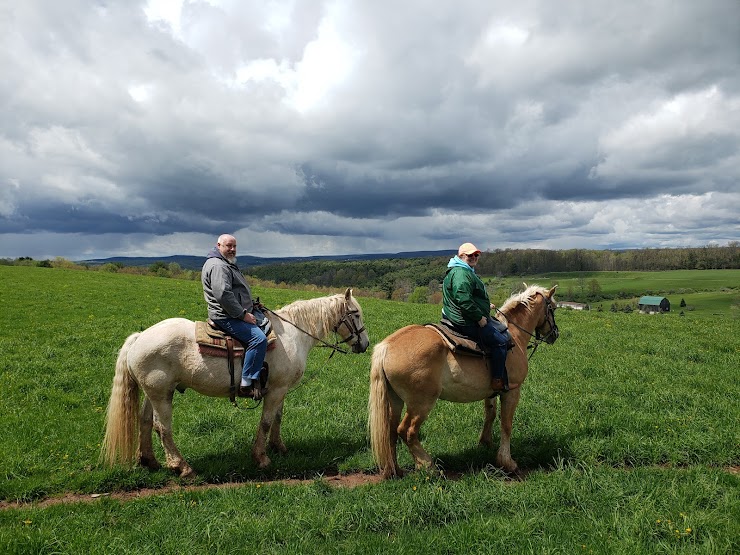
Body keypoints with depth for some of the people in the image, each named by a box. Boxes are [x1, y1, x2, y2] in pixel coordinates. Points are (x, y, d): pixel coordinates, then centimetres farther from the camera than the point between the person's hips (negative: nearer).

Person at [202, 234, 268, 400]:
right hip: (227, 317, -12)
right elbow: (223, 295, -26)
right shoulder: (217, 266, -15)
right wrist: (243, 314, -22)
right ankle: (247, 384, -25)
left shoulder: (228, 264, 22)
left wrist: (251, 308, 17)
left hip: (241, 312, 12)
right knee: (258, 338, -26)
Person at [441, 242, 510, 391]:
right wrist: (479, 317, -23)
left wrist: (485, 306, 23)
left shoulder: (467, 272, 18)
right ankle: (498, 381, -5)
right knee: (500, 341, -9)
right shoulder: (461, 273, -20)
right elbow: (463, 300, -30)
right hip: (467, 322, -12)